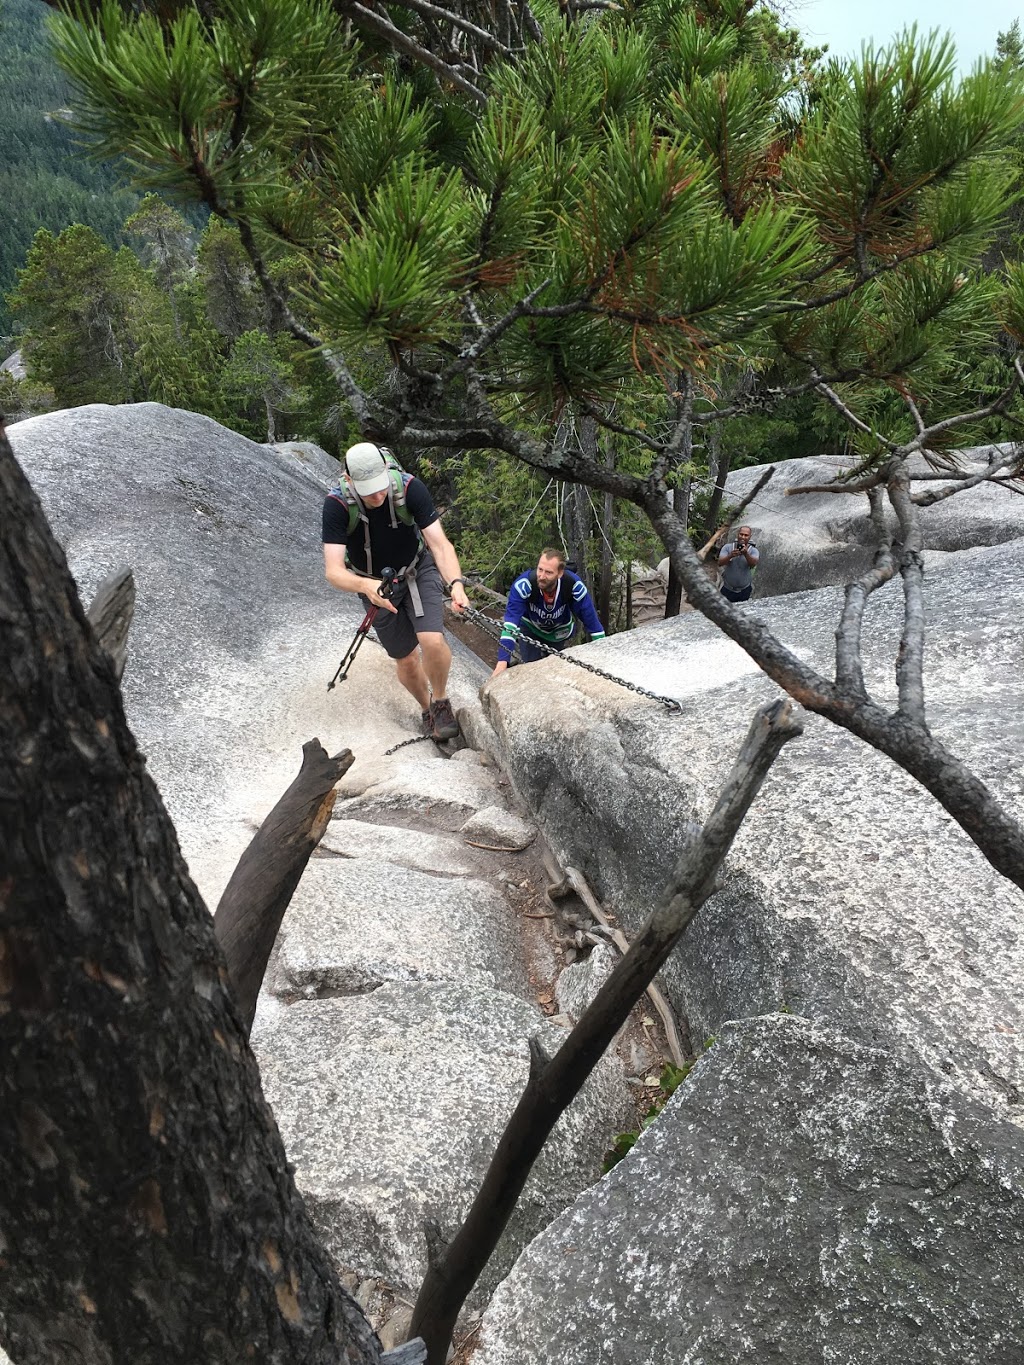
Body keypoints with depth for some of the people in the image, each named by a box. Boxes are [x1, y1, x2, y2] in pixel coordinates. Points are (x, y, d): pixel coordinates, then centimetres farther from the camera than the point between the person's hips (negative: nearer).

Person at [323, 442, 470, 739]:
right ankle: (427, 709, 40)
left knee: (432, 642, -23)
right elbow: (334, 572, -34)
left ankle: (441, 701, 7)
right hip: (375, 585, 1)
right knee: (406, 660, 9)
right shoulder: (337, 504, -30)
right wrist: (365, 586, -56)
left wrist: (456, 583, -49)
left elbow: (440, 543, -31)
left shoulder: (410, 488, -29)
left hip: (418, 571, 0)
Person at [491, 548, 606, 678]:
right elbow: (510, 621, -46)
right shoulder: (524, 585, -41)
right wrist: (502, 662, -55)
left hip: (560, 632, 1)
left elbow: (592, 621, -27)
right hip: (530, 628, -1)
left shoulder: (574, 586, -37)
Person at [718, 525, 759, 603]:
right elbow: (720, 563, -19)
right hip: (727, 589, -1)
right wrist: (730, 556, -38)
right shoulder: (727, 547, -7)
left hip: (745, 590, 1)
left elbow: (753, 564, -25)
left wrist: (746, 554, -44)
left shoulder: (753, 550, -6)